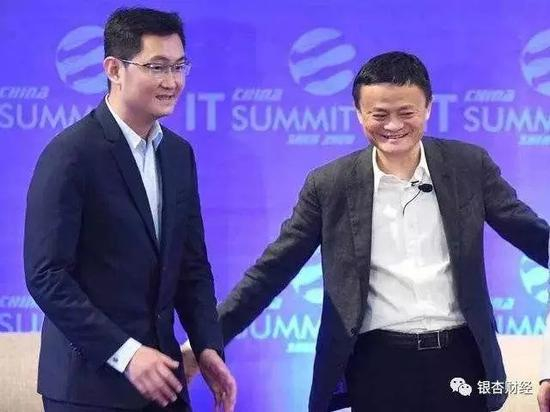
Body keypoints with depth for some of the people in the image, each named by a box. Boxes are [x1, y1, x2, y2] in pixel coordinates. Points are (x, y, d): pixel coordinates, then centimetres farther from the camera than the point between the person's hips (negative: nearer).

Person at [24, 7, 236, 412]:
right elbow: (46, 276, -16)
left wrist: (208, 346, 0)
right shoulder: (71, 154, -13)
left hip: (158, 371, 6)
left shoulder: (179, 153, 8)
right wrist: (124, 353, -20)